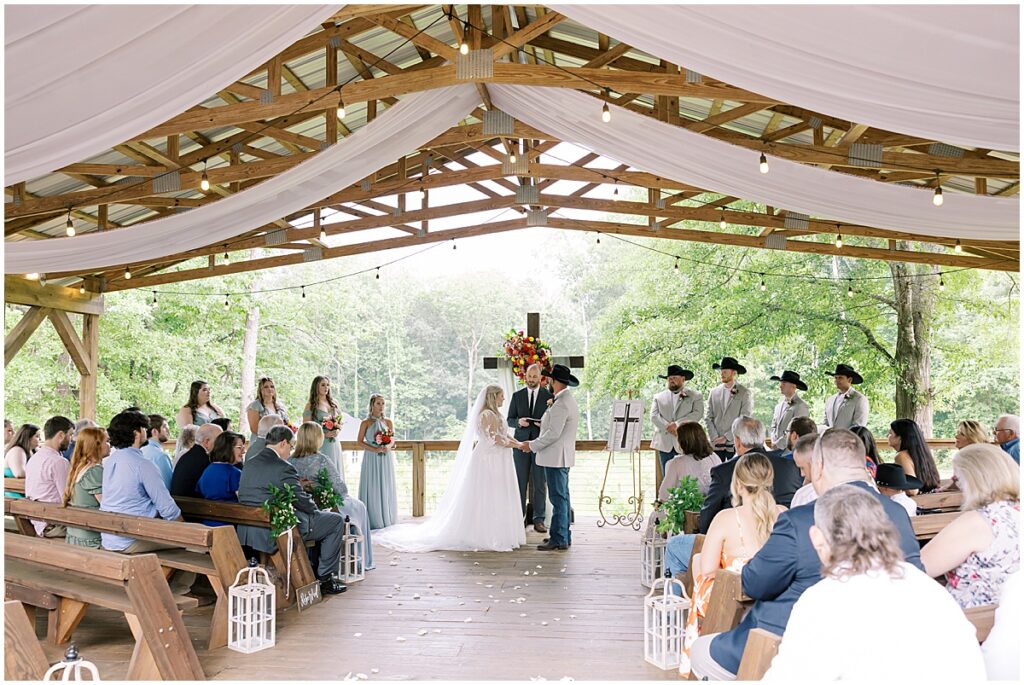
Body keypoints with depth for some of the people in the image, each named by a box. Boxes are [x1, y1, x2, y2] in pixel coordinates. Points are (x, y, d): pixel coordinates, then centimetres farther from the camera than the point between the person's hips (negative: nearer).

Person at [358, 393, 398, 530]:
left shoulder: (388, 422, 7)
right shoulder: (365, 423, -2)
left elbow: (393, 440, 8)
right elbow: (360, 442, -5)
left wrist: (388, 447, -13)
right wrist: (375, 449, -16)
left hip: (386, 459, 3)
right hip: (371, 459, -3)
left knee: (386, 488, 5)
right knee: (372, 488, -3)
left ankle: (386, 519, 13)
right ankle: (373, 521, 4)